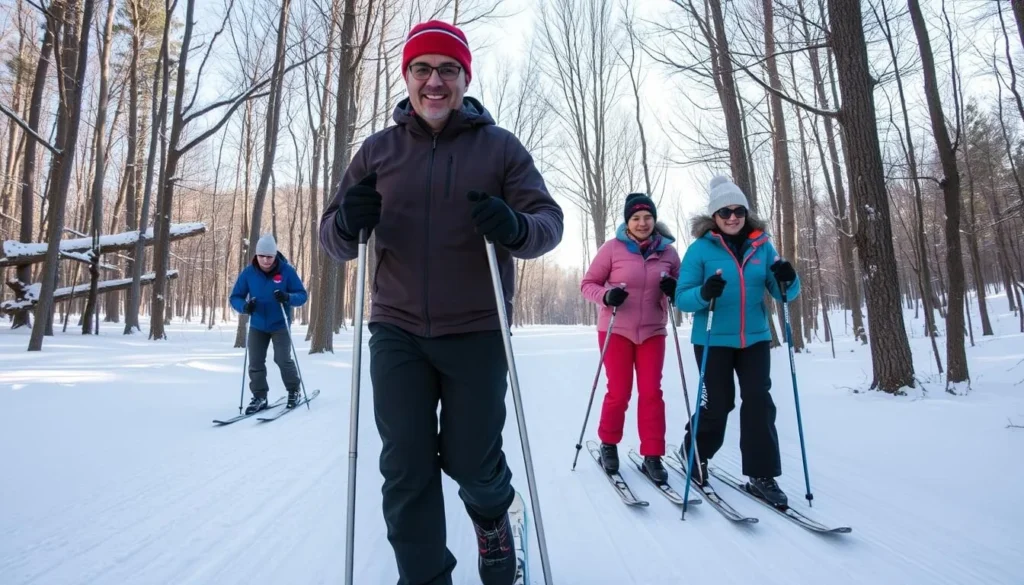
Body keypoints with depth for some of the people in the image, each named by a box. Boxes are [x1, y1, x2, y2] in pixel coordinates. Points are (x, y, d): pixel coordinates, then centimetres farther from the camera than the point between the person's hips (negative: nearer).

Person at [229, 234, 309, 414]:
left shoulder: (287, 270, -13)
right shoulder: (248, 272, -8)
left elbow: (302, 295, -10)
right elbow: (235, 297, -1)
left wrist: (288, 298, -32)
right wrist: (244, 306, -24)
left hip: (280, 325, -3)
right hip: (257, 326, 3)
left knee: (283, 359, -9)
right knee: (255, 362, 1)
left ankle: (294, 391, 13)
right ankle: (259, 397, 13)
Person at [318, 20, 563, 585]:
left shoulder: (500, 146, 2)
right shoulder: (377, 150, 7)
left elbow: (549, 220, -4)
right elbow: (333, 237, 6)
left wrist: (516, 227, -28)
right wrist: (348, 223, -19)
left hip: (477, 333, -1)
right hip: (397, 332, 2)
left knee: (470, 460, 8)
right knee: (406, 468, 3)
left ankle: (493, 518, 44)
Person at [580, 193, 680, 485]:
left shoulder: (668, 251, 0)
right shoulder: (612, 248, -9)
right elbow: (588, 284, -5)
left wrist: (674, 289, -12)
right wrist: (606, 296, -25)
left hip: (653, 332, 2)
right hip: (616, 330, -2)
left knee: (651, 392, 0)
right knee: (619, 392, 2)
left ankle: (652, 456, 9)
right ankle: (608, 444, 25)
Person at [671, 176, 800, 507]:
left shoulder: (762, 245, 3)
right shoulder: (700, 248, -7)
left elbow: (782, 293, 6)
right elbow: (682, 298, -10)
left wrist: (787, 281, -17)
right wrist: (704, 293, -31)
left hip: (755, 338, 3)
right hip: (713, 339, -3)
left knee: (759, 402, -1)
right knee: (719, 403, 3)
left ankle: (761, 476, 9)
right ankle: (695, 451, 31)